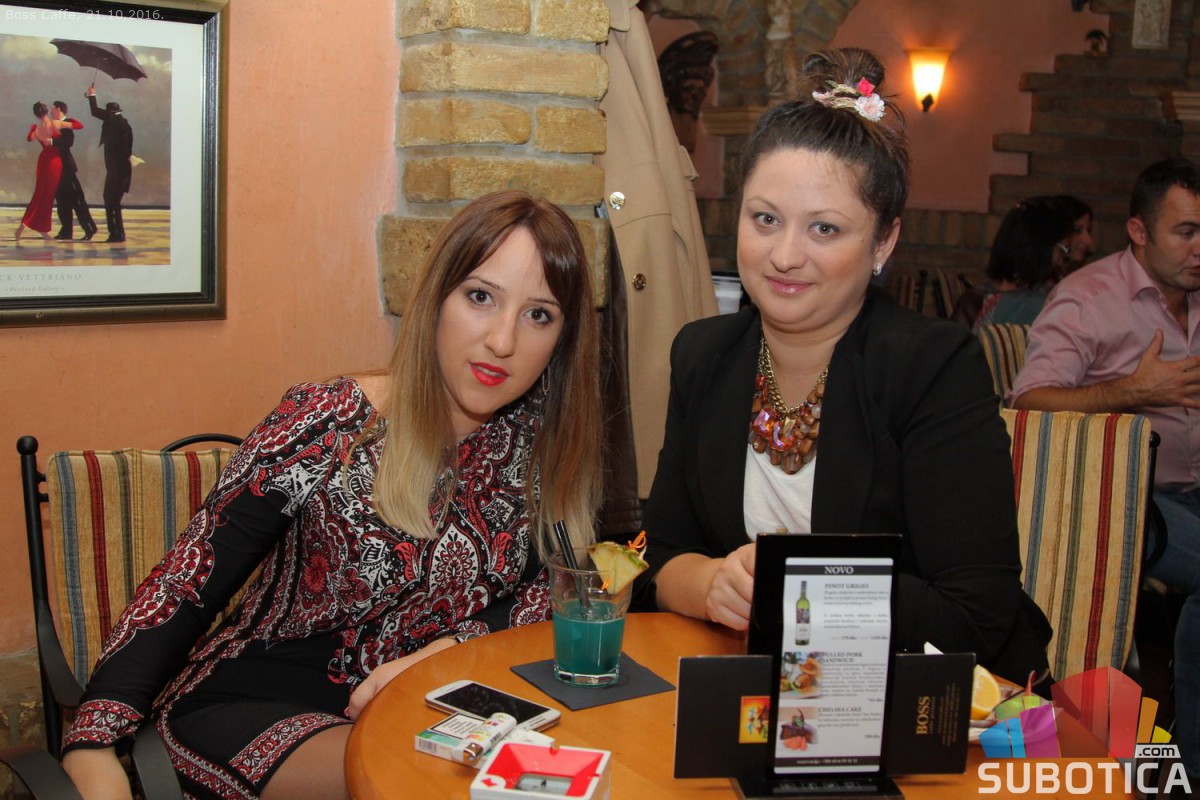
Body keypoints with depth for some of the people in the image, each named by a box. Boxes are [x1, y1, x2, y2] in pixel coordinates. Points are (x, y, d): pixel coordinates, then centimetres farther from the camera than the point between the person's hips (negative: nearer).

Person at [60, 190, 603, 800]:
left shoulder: (542, 439, -3)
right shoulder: (325, 429, -15)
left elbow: (550, 590, 1)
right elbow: (185, 587, -15)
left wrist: (444, 651, -17)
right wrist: (94, 750, -27)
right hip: (259, 705, -3)